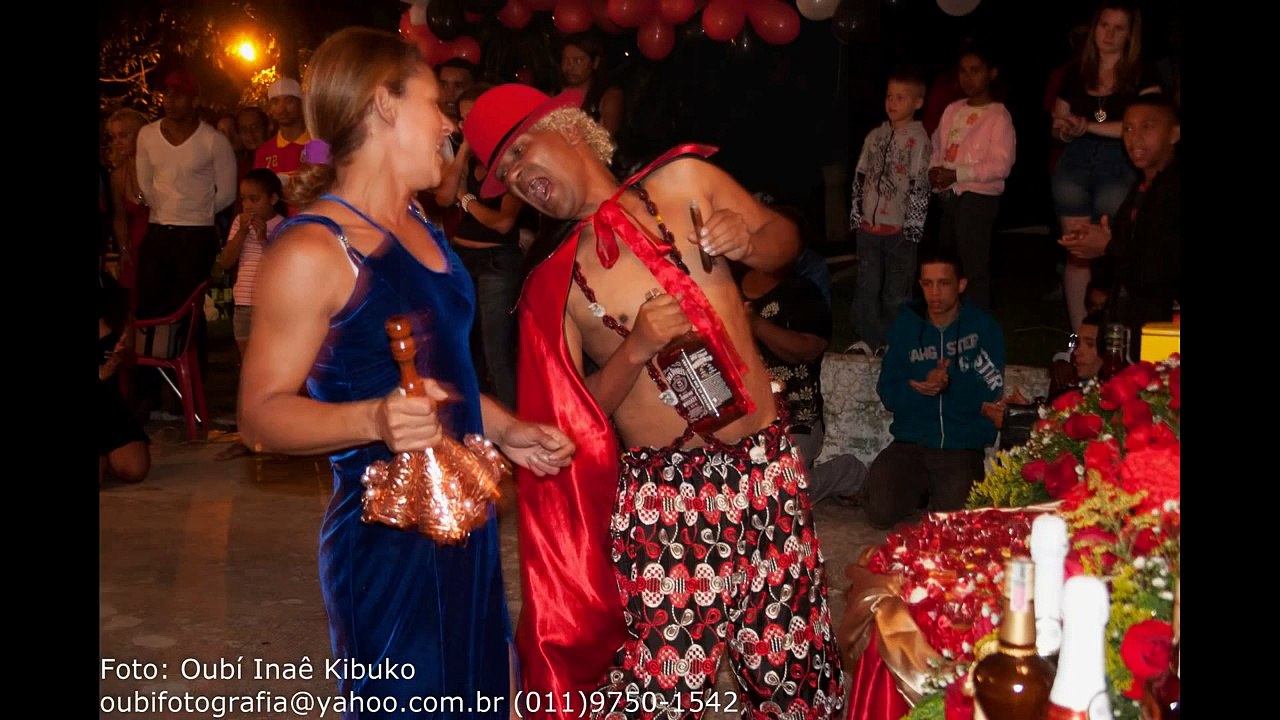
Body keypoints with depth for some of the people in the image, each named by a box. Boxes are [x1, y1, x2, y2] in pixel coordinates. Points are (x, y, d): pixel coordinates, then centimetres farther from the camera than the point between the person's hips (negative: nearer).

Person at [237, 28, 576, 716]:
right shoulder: (312, 251, -17)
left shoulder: (418, 224, 10)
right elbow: (261, 412, -17)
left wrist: (504, 431, 11)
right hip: (387, 540, -9)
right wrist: (375, 419, -32)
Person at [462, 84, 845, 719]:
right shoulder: (553, 286, 3)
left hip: (766, 466, 1)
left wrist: (749, 241, -6)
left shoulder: (682, 179, 5)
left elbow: (783, 238, 16)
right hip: (659, 494, -1)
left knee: (794, 666, 6)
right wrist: (637, 349, -13)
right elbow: (573, 417, 2)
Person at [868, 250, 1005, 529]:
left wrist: (950, 384, -24)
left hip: (963, 447, -2)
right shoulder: (906, 324, 7)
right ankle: (922, 489, 15)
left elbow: (990, 395, -7)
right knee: (881, 513, -18)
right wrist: (923, 387, -17)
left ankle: (940, 493, 12)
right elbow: (888, 393, 3)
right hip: (911, 443, 2)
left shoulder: (983, 326, 0)